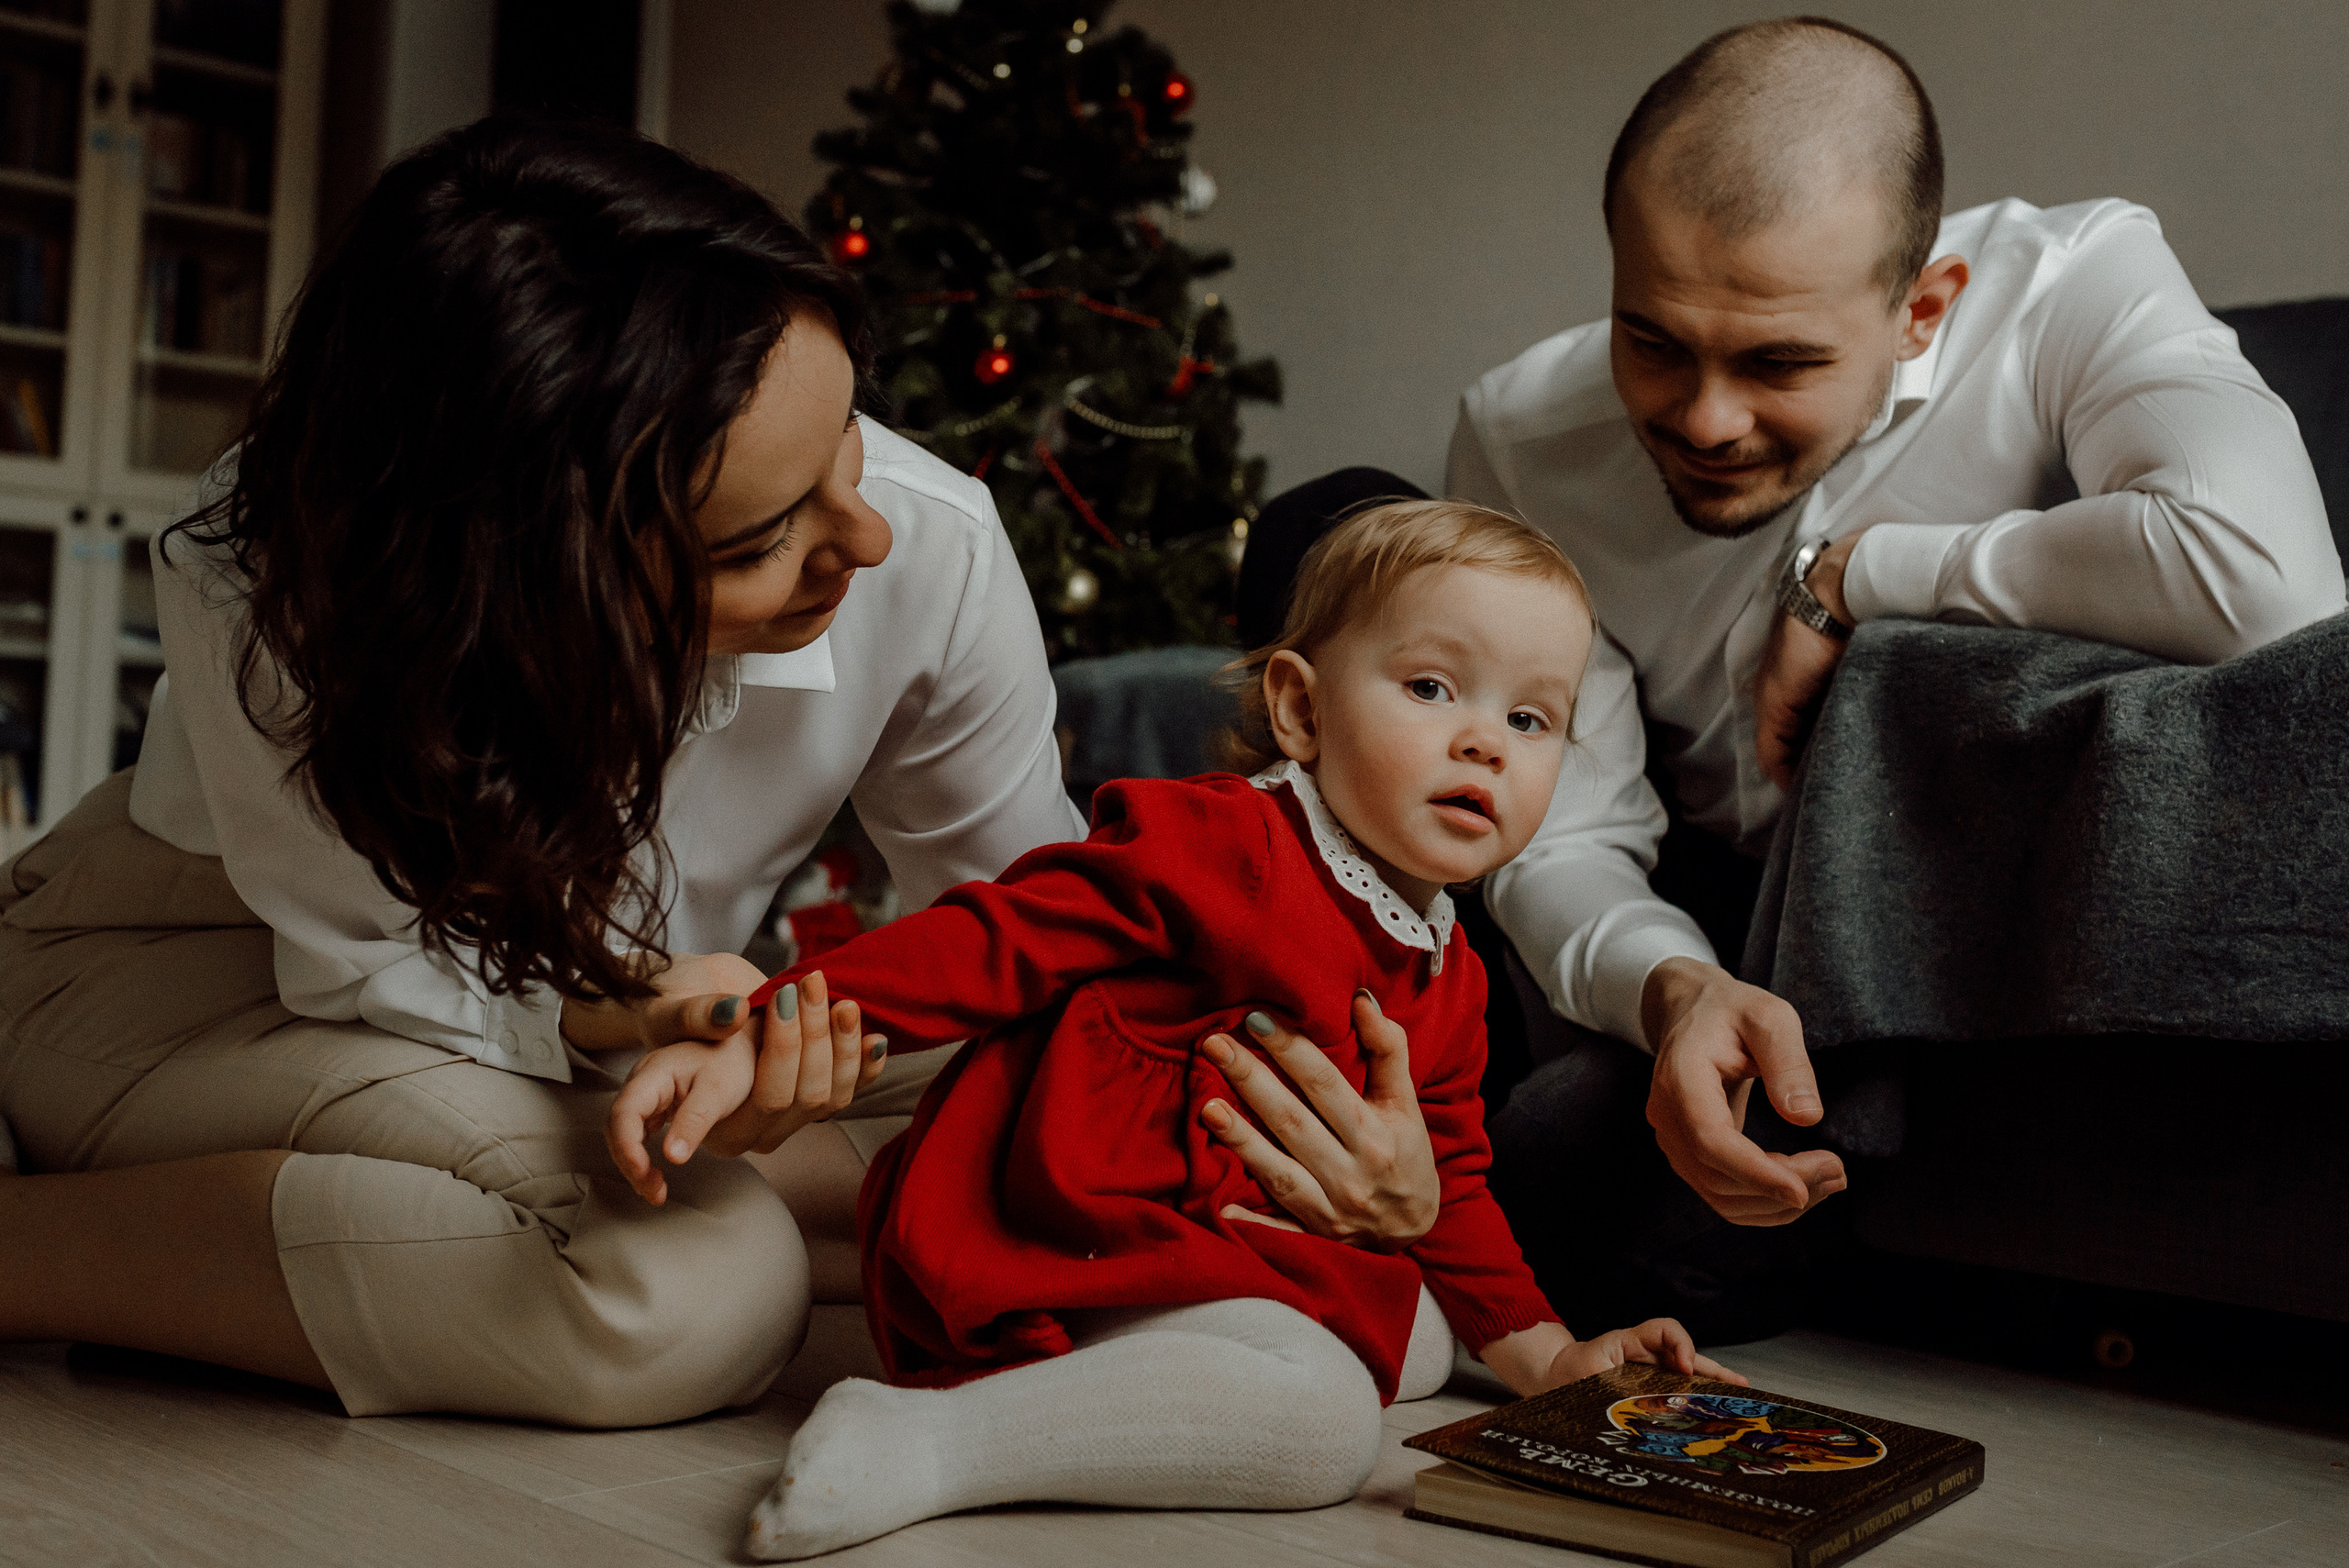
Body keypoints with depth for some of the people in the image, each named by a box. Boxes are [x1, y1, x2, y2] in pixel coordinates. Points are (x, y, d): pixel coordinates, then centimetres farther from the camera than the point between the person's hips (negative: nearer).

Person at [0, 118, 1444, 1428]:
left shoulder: (932, 549, -27)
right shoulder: (263, 591, -35)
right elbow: (368, 957, -20)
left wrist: (1251, 1078, -27)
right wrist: (626, 1019, -41)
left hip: (598, 1008, 6)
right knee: (699, 1289, -30)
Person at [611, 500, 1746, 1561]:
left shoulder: (1448, 985, 14)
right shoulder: (1214, 848, -14)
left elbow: (1442, 1181, 26)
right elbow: (994, 942, -19)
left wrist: (1541, 1352, 21)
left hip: (1227, 1243, 10)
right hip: (1046, 1240, -10)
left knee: (1418, 1331, 9)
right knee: (1320, 1420, -24)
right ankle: (922, 1441, -25)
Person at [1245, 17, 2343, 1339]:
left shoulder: (2074, 287, -21)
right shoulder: (1525, 436, -14)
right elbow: (1563, 843, -14)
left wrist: (1857, 573, -28)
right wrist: (1672, 990, -37)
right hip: (1692, 929, 4)